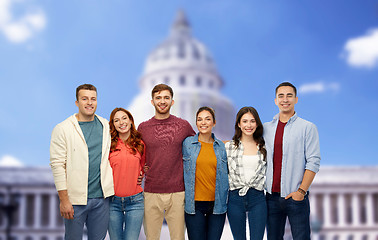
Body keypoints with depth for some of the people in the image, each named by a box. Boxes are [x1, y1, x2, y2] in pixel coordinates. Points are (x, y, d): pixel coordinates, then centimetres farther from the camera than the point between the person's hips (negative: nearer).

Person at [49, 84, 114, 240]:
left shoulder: (106, 126, 8)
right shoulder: (62, 129, -5)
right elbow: (57, 165, -8)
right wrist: (64, 200, -12)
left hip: (102, 197, 4)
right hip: (75, 198, -3)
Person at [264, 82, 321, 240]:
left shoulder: (308, 127, 0)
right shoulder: (266, 128, 10)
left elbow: (313, 162, -6)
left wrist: (301, 191, -13)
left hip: (296, 197, -3)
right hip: (271, 197, 3)